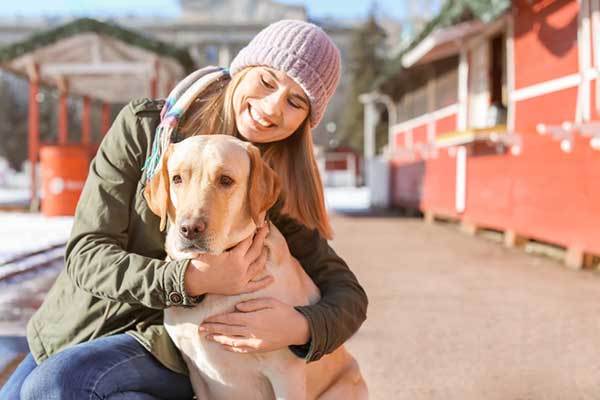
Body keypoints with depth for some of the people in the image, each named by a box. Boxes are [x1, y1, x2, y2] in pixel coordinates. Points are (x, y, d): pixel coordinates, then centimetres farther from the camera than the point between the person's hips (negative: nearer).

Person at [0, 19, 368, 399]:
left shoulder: (277, 189, -12)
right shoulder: (144, 126, -14)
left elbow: (349, 294, -9)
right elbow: (85, 254, -17)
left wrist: (301, 327, -33)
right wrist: (190, 280, -34)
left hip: (162, 349, -3)